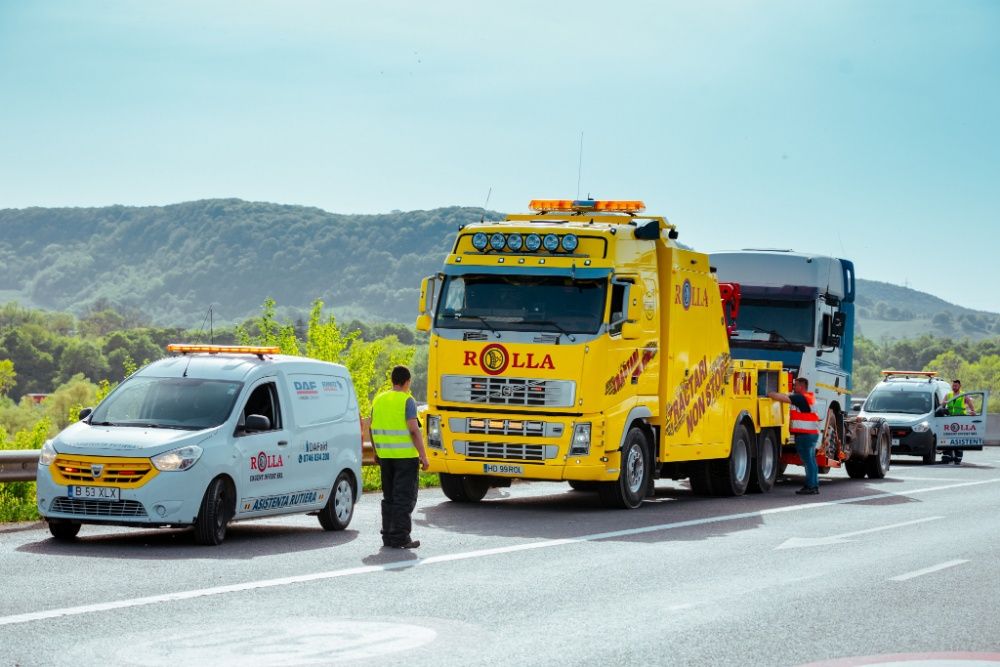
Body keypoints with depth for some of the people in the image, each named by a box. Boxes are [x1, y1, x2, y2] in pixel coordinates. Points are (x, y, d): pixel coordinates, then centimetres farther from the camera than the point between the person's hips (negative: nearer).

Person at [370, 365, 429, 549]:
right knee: (404, 497, -2)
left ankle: (388, 536, 17)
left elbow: (372, 429, 12)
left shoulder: (379, 400, 9)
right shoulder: (407, 401, -10)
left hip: (385, 456, 6)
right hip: (406, 456, -6)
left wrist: (376, 452, 22)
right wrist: (423, 455, -13)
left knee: (389, 497, 15)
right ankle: (400, 538, -4)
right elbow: (414, 430, -16)